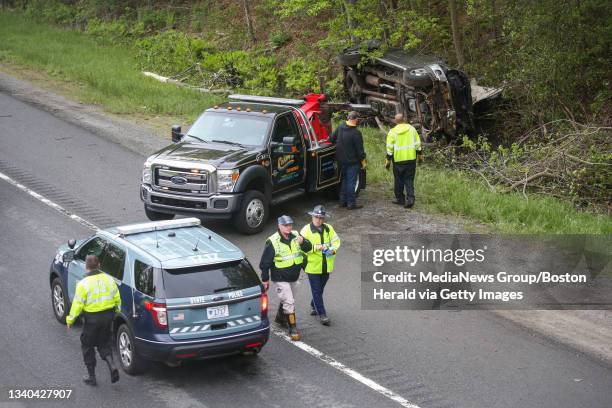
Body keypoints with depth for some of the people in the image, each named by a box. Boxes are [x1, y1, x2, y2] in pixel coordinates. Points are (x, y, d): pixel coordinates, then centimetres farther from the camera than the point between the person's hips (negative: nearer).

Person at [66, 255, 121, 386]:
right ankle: (111, 365, -3)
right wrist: (116, 311, 24)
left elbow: (77, 305, -13)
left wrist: (70, 320, 0)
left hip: (92, 318, -4)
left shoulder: (83, 284, -16)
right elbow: (117, 300, 7)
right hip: (108, 316, 4)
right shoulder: (109, 280, -1)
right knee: (104, 343, 21)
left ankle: (91, 376, 19)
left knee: (87, 345, 14)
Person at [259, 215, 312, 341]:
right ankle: (293, 329, -1)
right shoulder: (272, 242, -16)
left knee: (286, 300, 24)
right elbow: (265, 262, -10)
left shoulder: (295, 236, -1)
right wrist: (265, 279, -8)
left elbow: (308, 248, -9)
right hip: (280, 279, -6)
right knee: (289, 302, -10)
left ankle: (280, 317, 49)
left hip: (293, 278, 6)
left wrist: (303, 242, -32)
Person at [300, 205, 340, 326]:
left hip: (326, 265, 5)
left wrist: (332, 249, -19)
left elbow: (336, 241, 2)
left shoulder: (328, 228, 3)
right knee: (316, 291, -2)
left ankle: (313, 306, 42)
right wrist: (315, 247, -30)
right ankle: (322, 315, 3)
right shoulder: (306, 230, -10)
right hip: (313, 266, -5)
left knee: (320, 289, 21)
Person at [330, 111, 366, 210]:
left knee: (344, 179, 17)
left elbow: (331, 139, 10)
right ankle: (351, 203, 2)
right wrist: (363, 161, -4)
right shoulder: (356, 133, -20)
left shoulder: (340, 128, -2)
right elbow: (359, 149, -16)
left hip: (341, 160, 6)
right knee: (351, 181, -1)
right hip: (352, 161, -6)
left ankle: (343, 201, 23)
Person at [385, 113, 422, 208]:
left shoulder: (393, 132, -5)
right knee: (409, 180, 5)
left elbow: (389, 148, -5)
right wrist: (419, 153, 15)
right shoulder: (411, 129, 1)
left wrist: (388, 160, 1)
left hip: (398, 160, -2)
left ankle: (400, 199, 19)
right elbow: (417, 144, 4)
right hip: (411, 159, 2)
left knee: (399, 180, 12)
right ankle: (410, 199, -8)